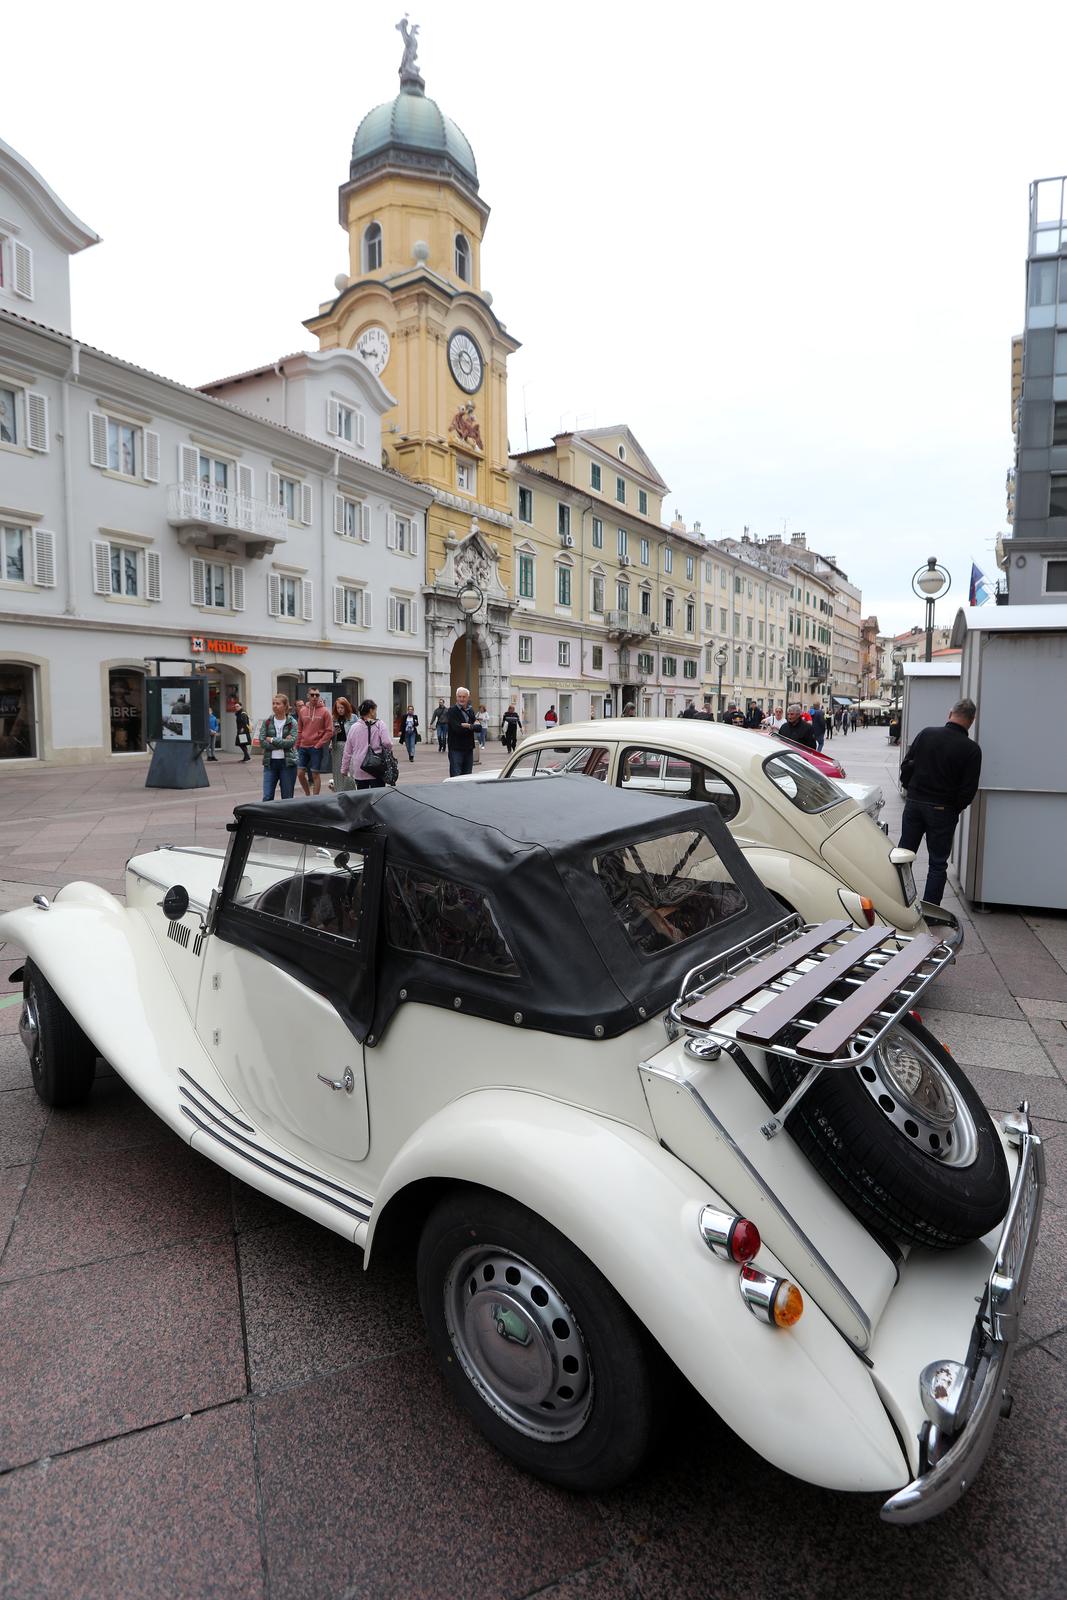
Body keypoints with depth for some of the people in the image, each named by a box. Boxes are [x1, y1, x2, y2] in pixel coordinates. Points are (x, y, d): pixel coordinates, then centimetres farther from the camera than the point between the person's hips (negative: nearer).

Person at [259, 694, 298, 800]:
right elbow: (262, 742, -6)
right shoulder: (266, 722, 5)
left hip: (287, 762, -1)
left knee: (287, 798, 6)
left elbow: (291, 742, -13)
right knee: (267, 797, -4)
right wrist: (282, 743, -11)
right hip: (270, 762, 1)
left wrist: (272, 740, -9)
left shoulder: (292, 722, 0)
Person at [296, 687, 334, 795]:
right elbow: (299, 730, 15)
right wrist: (298, 744, 7)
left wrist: (318, 744, -12)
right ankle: (308, 795, 22)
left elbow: (329, 731, -7)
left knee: (315, 774, 1)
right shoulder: (302, 711, 8)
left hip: (317, 748, -4)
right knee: (300, 773, 4)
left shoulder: (325, 711, -4)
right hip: (303, 747, 4)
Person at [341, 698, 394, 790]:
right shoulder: (379, 725, -5)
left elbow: (347, 751, 9)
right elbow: (387, 743, -17)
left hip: (359, 771, 3)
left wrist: (344, 769, 18)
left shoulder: (354, 727, 5)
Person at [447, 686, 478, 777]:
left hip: (469, 748, 6)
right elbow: (457, 728, -19)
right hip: (456, 749, -6)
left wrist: (468, 726, -15)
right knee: (456, 777, -9)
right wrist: (472, 727, -11)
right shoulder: (452, 710, -6)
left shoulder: (470, 710, 12)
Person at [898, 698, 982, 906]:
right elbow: (969, 788, -10)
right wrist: (956, 808, 7)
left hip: (914, 803, 3)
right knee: (938, 863, 8)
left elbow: (906, 766, 2)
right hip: (943, 810, -3)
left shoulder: (926, 734, -2)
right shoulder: (971, 749, -10)